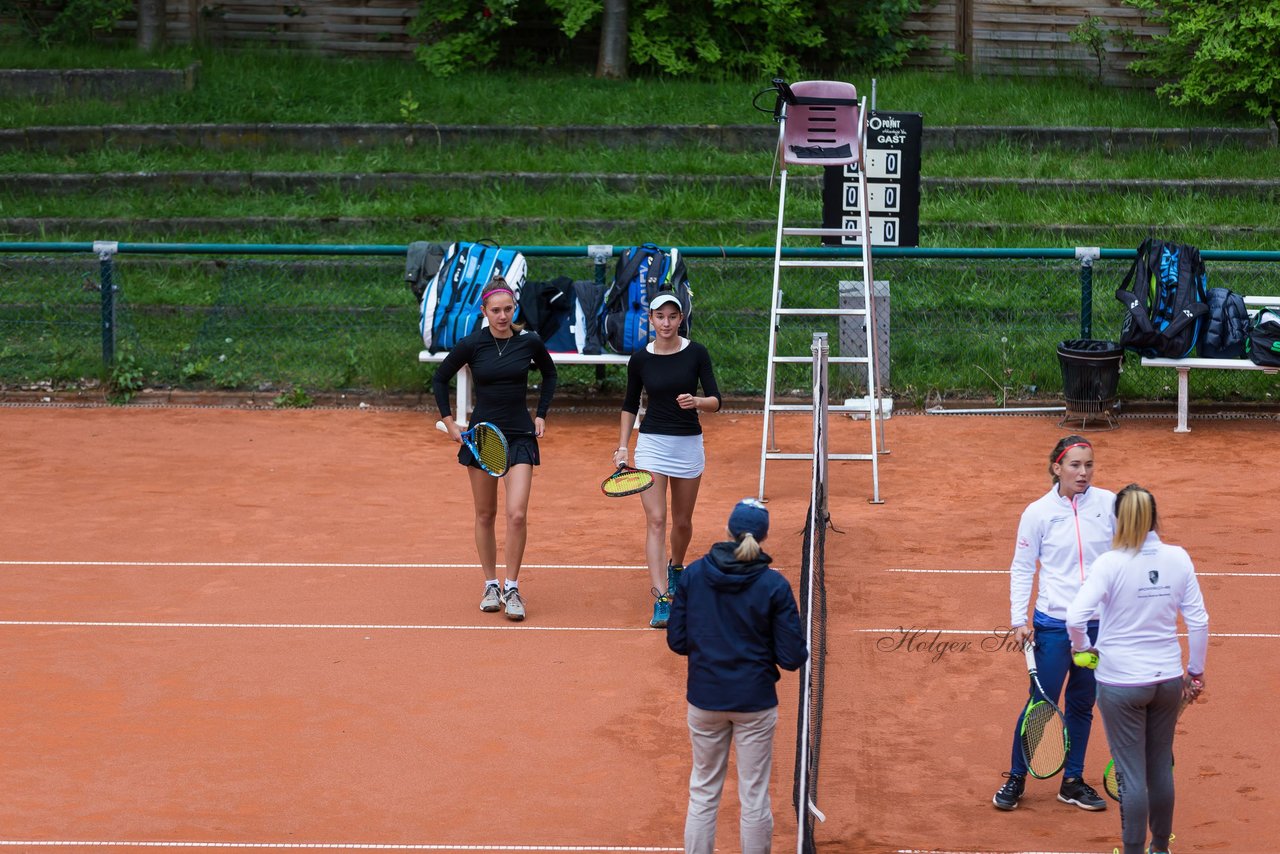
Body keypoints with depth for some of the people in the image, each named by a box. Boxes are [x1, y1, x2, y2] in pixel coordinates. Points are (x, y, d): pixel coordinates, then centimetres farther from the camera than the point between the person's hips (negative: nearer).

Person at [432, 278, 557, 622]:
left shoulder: (529, 342, -4)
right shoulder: (471, 345, -7)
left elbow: (549, 374, 17)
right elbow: (440, 379, 7)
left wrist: (541, 414, 10)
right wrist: (449, 422, 2)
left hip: (520, 436, 0)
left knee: (517, 514, -11)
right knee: (485, 515, 8)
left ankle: (511, 588, 0)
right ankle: (491, 586, 21)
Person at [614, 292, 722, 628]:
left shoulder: (696, 353, -5)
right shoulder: (640, 359, -2)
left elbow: (715, 400, -5)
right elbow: (630, 405, 10)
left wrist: (696, 402, -26)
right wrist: (622, 447, 4)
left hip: (689, 443, 1)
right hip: (651, 443, -1)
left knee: (682, 521, 13)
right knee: (656, 520, -11)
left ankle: (675, 567, 44)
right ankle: (661, 599, -16)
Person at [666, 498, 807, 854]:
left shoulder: (693, 574, -6)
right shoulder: (774, 585, -13)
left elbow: (677, 641, -1)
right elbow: (792, 657, -11)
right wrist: (804, 651, 11)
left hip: (705, 698, 2)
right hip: (755, 701, -2)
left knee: (703, 793, 14)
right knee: (754, 797, 9)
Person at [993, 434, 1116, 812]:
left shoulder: (1108, 504, -1)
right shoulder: (1038, 512, -5)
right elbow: (1021, 569, 1)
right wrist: (1019, 619, -7)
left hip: (1099, 623, 2)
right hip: (1054, 624, -2)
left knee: (1082, 705, 12)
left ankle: (1072, 781, 24)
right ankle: (1015, 779, 15)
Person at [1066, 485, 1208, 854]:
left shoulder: (1110, 564, -16)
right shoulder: (1178, 558, -4)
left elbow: (1075, 618, -23)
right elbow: (1198, 620, 1)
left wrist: (1084, 646, -2)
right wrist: (1195, 671, 12)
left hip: (1121, 682, -4)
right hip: (1167, 678, 4)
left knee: (1132, 774, 4)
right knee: (1161, 768, 17)